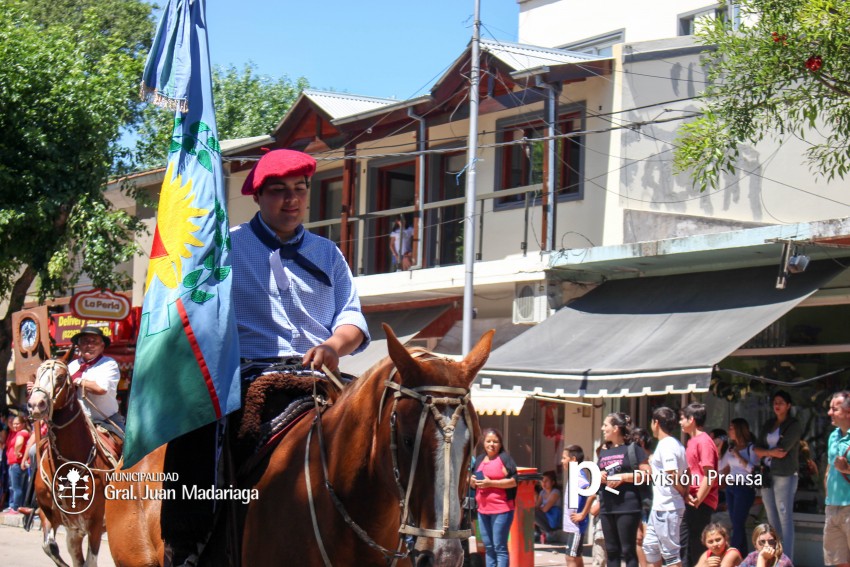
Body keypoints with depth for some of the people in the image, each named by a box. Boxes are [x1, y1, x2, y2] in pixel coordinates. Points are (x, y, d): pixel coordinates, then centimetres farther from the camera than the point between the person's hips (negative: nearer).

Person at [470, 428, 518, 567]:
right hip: (483, 509, 7)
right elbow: (473, 483, 24)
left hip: (501, 510, -7)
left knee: (500, 548, -7)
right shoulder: (479, 459, 16)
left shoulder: (504, 458, -4)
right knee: (488, 547, 11)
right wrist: (472, 481, 0)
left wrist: (490, 483, -17)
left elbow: (513, 481, -13)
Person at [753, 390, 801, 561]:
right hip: (767, 475, 7)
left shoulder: (794, 425, -3)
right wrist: (771, 452, -8)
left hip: (785, 475, -7)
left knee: (785, 520, -10)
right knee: (772, 521, 7)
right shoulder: (769, 424, 17)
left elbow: (783, 451, -12)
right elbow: (757, 449, 10)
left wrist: (765, 453, 2)